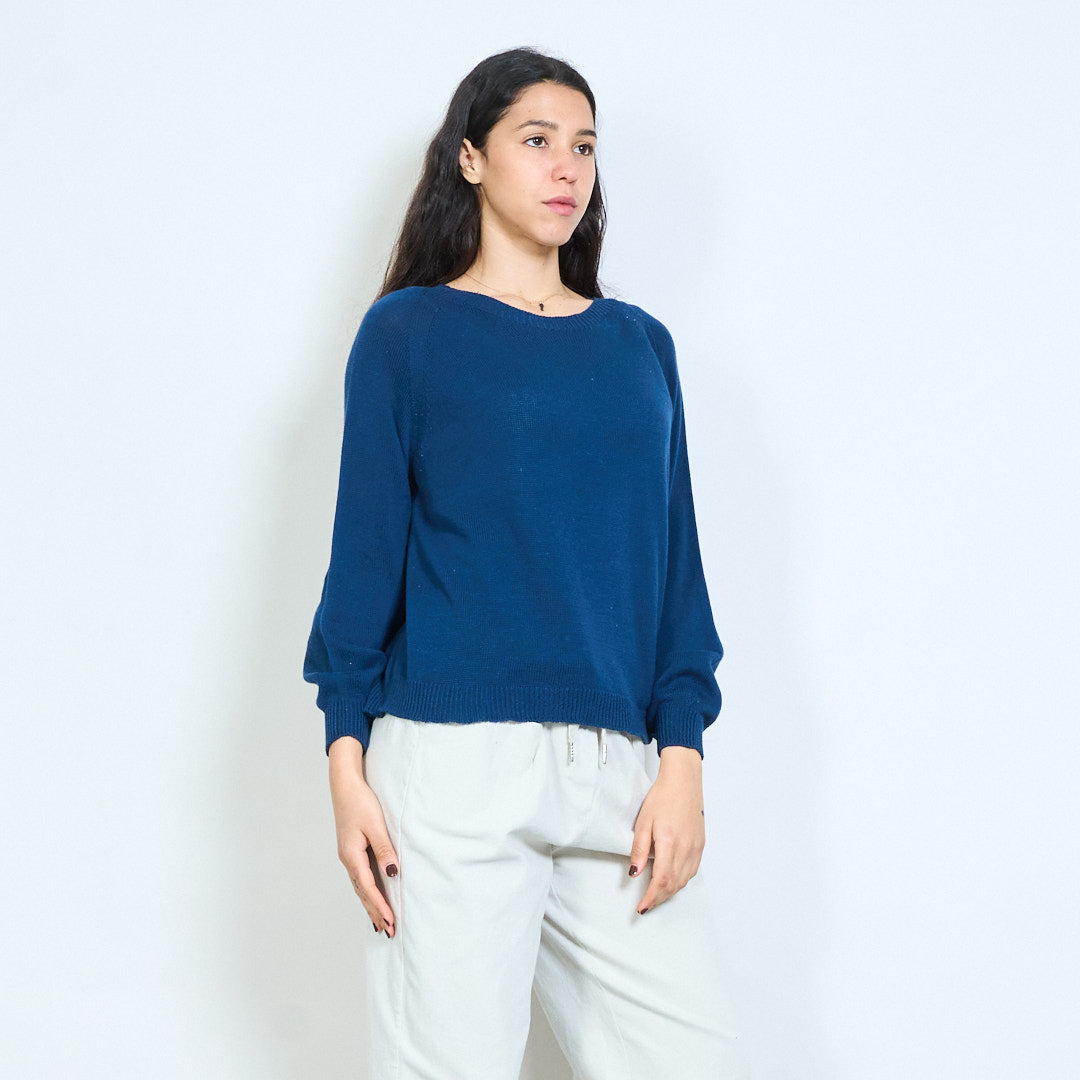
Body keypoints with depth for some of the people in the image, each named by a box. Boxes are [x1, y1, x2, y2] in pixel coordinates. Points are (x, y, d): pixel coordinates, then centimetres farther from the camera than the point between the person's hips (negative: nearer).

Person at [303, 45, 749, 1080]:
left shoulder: (638, 344, 15)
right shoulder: (407, 332, 5)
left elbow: (673, 558, 11)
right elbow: (364, 550, 2)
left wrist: (681, 755, 2)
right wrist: (346, 761, -4)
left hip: (617, 766, 3)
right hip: (452, 761, -3)